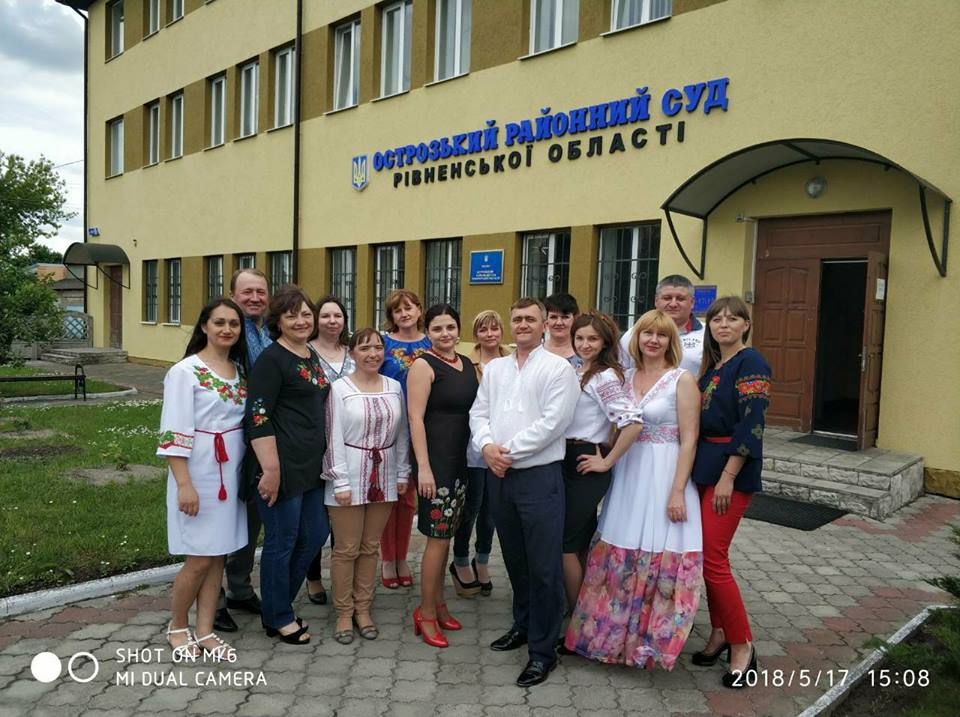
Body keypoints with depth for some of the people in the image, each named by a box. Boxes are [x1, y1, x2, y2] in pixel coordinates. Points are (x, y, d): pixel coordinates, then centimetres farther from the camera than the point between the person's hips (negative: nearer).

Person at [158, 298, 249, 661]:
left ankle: (204, 631, 23)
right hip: (198, 473, -6)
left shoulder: (240, 370, 9)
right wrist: (184, 484, -18)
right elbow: (174, 433, -14)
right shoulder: (186, 371, -10)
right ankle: (177, 627, 23)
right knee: (199, 558, 0)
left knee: (218, 555, 11)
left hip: (230, 473, 6)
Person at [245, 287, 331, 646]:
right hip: (282, 467, -9)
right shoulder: (272, 359, -11)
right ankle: (277, 619, 22)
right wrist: (271, 469, -22)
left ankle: (279, 605, 33)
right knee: (282, 541, 4)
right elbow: (258, 418, -18)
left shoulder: (313, 356, 14)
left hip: (311, 466, 9)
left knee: (315, 534, 16)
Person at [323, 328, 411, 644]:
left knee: (370, 547, 12)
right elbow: (334, 437, -8)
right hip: (350, 475, -4)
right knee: (346, 549, 3)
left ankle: (362, 608, 25)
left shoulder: (394, 387, 5)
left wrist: (402, 473, 7)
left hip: (383, 476, 4)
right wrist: (341, 482, -12)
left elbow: (401, 433, 10)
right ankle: (344, 613, 18)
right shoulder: (339, 388, -7)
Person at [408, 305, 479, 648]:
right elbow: (416, 418, -14)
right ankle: (426, 612, 13)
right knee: (438, 538, -2)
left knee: (446, 535, 15)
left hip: (462, 460, 7)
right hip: (436, 459, -7)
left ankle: (438, 603, 29)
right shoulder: (424, 365, -9)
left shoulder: (467, 364, 12)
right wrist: (423, 468, -19)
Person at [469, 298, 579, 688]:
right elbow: (479, 413, 9)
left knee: (543, 568, 0)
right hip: (499, 476, 6)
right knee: (514, 560, 19)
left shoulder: (558, 368, -6)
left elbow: (552, 422, -15)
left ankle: (543, 649, 13)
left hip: (539, 477, -6)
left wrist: (509, 451, -14)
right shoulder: (494, 368, 12)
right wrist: (486, 445, -10)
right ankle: (523, 625, 38)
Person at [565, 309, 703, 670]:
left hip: (664, 474, -5)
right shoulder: (626, 377, 9)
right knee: (618, 556, 10)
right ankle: (616, 632, 29)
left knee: (659, 556, 0)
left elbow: (689, 440, -9)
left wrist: (678, 491, -15)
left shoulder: (682, 379, -6)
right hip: (627, 473, 5)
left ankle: (651, 638, 20)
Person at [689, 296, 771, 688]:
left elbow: (751, 425, -17)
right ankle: (720, 632, 27)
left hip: (732, 467, -8)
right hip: (705, 463, 8)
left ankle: (742, 646, 8)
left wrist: (728, 478, -20)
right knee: (708, 553, 13)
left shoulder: (750, 363, -10)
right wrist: (701, 469, 13)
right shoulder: (712, 364, 14)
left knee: (712, 558, -7)